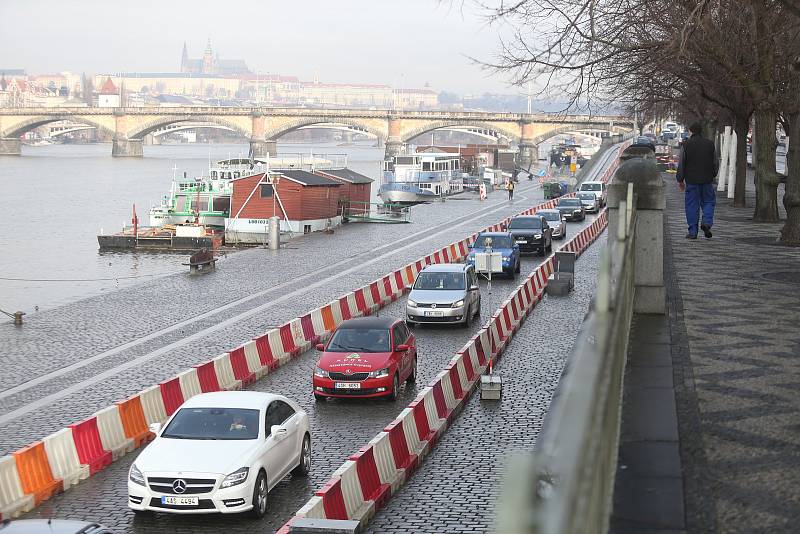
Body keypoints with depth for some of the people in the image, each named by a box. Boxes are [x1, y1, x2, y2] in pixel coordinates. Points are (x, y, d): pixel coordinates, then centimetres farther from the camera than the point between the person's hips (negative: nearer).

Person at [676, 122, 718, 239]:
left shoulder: (686, 145, -4)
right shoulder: (710, 144, 4)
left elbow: (681, 164, -3)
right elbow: (715, 164, 10)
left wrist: (680, 180, 6)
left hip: (691, 181, -2)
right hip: (707, 180, 2)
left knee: (691, 205, 3)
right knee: (708, 202, 14)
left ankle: (692, 232, 2)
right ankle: (706, 222, -10)